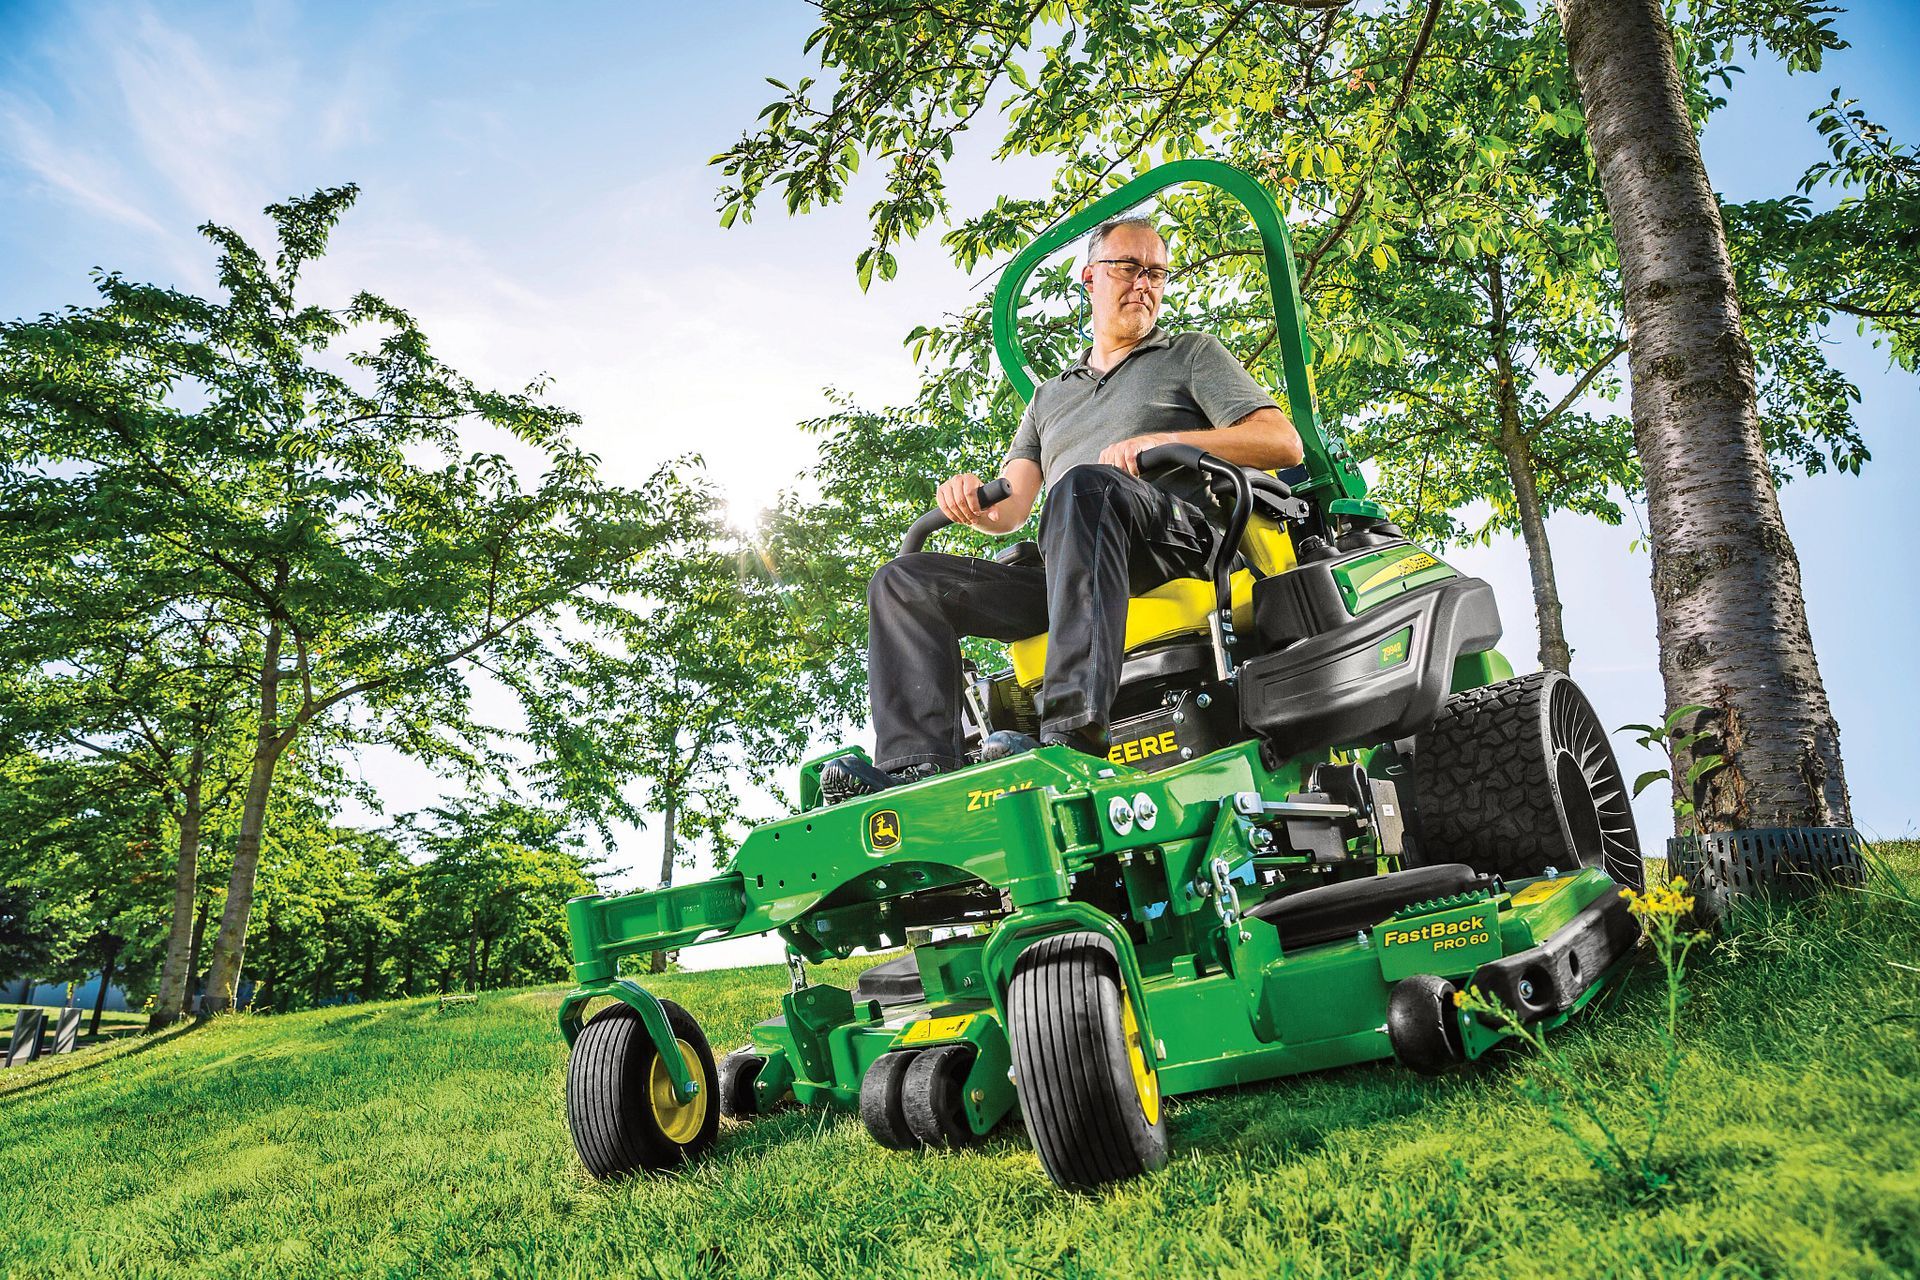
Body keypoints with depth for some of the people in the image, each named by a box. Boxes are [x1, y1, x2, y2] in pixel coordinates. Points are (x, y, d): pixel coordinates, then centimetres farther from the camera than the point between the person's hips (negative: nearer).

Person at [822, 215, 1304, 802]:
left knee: (1084, 485, -38)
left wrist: (1164, 439, -9)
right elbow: (1010, 510, 20)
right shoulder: (1049, 396, 31)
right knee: (903, 581, -8)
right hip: (1067, 572, 5)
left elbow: (1283, 442, 5)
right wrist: (973, 500, -6)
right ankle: (919, 765, -27)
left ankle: (1075, 729, -53)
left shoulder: (1192, 353, 21)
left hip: (1175, 540, -5)